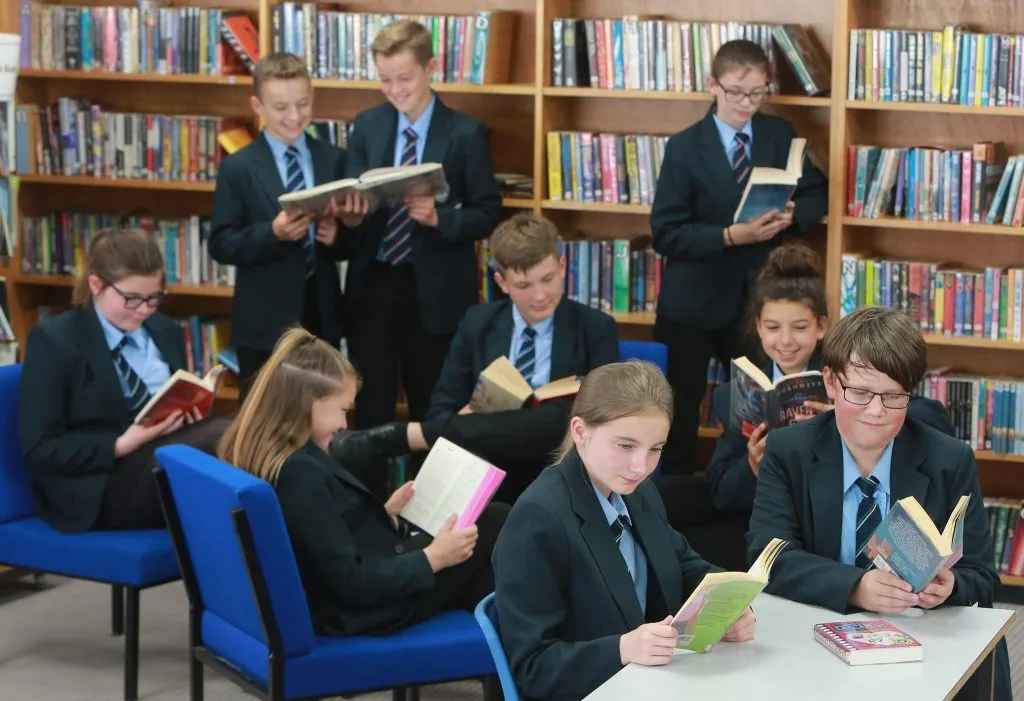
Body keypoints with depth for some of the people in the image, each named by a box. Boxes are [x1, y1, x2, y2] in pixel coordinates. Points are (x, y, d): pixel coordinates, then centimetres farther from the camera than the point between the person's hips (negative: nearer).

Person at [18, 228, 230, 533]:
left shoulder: (166, 333, 17)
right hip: (97, 488, -6)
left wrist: (189, 410, -3)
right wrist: (122, 445, -19)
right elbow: (39, 449, -7)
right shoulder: (53, 341, -2)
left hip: (167, 468, 6)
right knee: (221, 438, -31)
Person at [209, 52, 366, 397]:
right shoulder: (238, 168, -5)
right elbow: (221, 245, -8)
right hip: (264, 323, -3)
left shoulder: (333, 160, 6)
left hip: (322, 317, 3)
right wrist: (272, 233, -23)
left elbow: (352, 234, 10)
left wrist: (338, 236, -13)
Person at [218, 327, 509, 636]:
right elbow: (350, 583, -26)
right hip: (358, 611, -10)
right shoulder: (300, 474, -29)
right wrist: (433, 558, -19)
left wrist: (382, 515, 11)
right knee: (496, 525, 6)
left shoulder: (256, 458, 0)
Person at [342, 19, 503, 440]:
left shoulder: (465, 134, -6)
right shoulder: (366, 126, 6)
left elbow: (488, 214, -5)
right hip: (372, 284, 3)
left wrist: (438, 217, -22)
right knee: (371, 409, 8)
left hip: (434, 291, -3)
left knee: (431, 413, 9)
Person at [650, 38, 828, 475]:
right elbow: (666, 233, -13)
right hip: (694, 302, -2)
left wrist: (792, 214, -14)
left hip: (757, 295, 2)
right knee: (680, 410, 7)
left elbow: (818, 193, 9)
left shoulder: (781, 135, 2)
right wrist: (730, 236, -25)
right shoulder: (685, 147, -8)